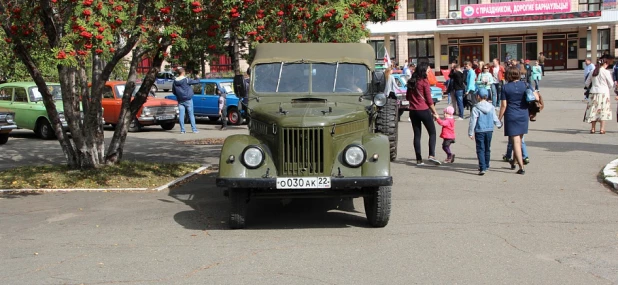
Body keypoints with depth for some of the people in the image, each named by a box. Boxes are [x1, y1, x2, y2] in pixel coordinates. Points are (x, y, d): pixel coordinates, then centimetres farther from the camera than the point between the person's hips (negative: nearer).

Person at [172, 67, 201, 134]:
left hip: (180, 100, 4)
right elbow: (196, 82, -7)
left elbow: (173, 91, 9)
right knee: (191, 115, 2)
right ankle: (194, 129, 2)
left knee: (181, 115, 5)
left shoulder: (175, 81, 2)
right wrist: (197, 80, 16)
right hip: (188, 100, -4)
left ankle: (182, 130, 3)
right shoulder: (186, 79, -13)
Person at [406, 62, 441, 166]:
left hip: (413, 111, 6)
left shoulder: (411, 82, 8)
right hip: (424, 110, -6)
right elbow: (429, 99, -9)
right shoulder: (424, 81, -10)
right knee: (432, 133, 5)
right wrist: (434, 112, -2)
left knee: (417, 135, 9)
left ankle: (419, 159, 8)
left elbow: (407, 97, 17)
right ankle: (431, 155, -10)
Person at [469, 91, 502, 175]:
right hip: (489, 131, 5)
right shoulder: (491, 107, 1)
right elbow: (495, 119, 10)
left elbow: (473, 121, -11)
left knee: (480, 150, -3)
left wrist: (470, 133, -3)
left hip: (479, 131, -5)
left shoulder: (476, 108, -13)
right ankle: (486, 166, 30)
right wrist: (499, 125, 31)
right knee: (487, 149, 18)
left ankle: (482, 168, -13)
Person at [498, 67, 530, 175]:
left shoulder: (505, 87, -8)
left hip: (511, 116, -4)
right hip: (523, 116, 4)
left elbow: (504, 105, -9)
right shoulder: (525, 85, 0)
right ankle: (514, 161, 36)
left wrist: (499, 118, 0)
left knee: (516, 142, -2)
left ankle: (521, 167, -8)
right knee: (519, 140, 20)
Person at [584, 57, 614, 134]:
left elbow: (587, 83, 10)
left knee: (594, 110, 9)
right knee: (603, 111, 2)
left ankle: (593, 128, 11)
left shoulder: (593, 72, 5)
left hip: (594, 93, 4)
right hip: (603, 92, -4)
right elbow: (611, 85, -3)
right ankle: (602, 128, -1)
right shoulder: (606, 72, -8)